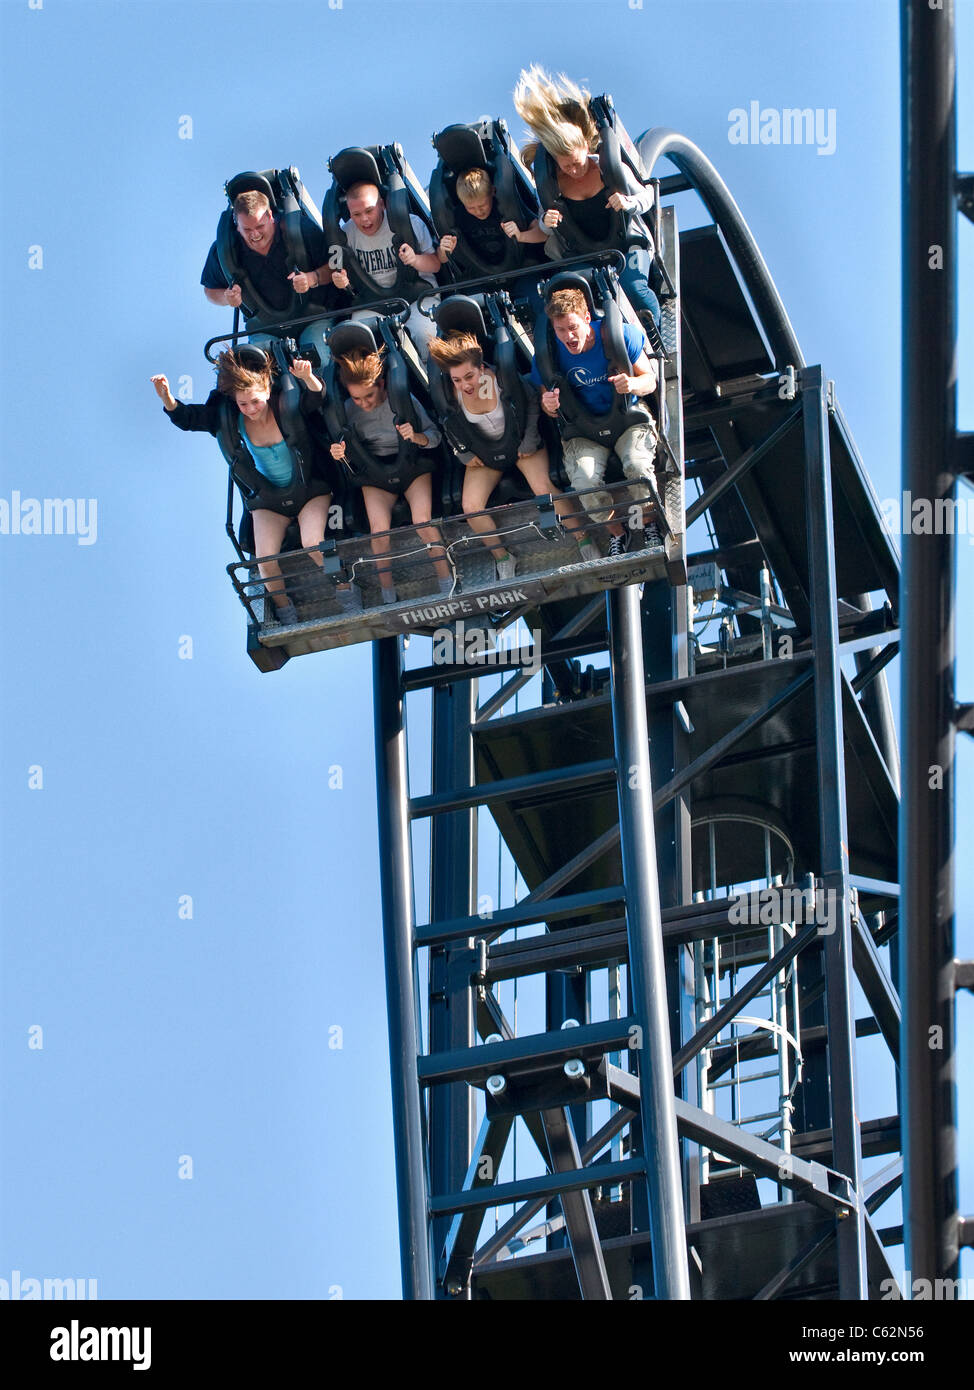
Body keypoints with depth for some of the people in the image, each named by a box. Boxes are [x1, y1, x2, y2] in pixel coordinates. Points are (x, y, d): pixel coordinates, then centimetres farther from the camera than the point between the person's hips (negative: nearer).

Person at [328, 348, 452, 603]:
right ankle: (388, 598, -10)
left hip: (412, 467, -2)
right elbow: (353, 454, 1)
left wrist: (416, 437, -32)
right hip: (375, 473, 2)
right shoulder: (350, 410, -8)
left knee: (422, 520, -24)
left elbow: (435, 436, -10)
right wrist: (342, 455, -23)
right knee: (379, 529, -21)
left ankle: (448, 588, -11)